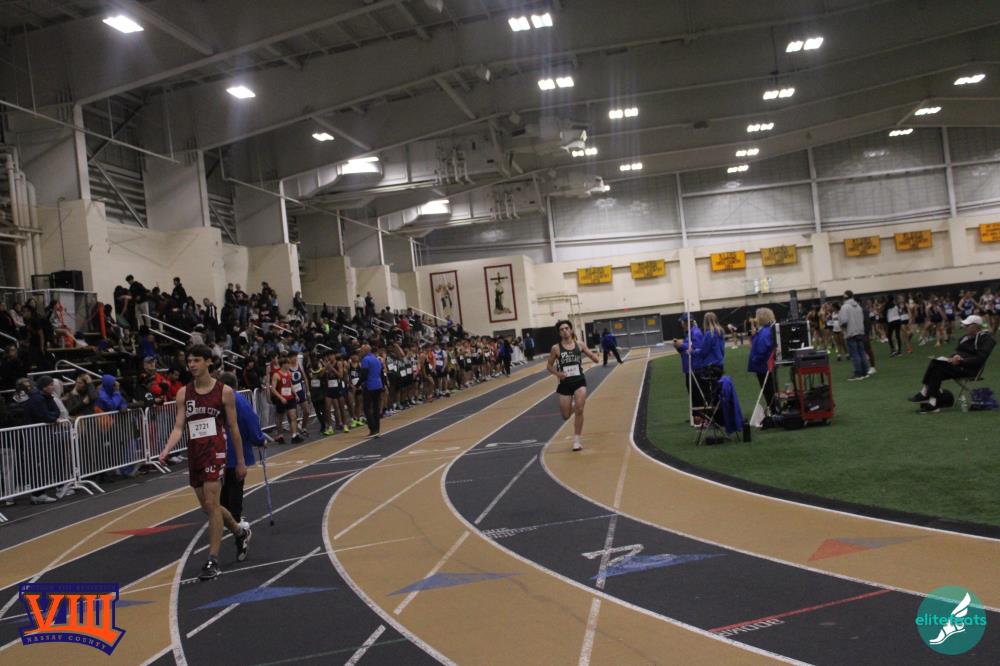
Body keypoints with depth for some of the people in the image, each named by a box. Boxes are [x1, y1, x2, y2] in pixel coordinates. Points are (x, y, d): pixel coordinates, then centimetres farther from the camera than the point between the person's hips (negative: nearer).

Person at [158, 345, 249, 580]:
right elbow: (178, 427, 2)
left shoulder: (224, 391, -3)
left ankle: (213, 561, -7)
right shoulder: (184, 393, 7)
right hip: (193, 454, 5)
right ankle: (240, 532, 39)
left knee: (211, 504, -13)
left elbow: (234, 428, 2)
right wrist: (166, 450, -16)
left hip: (215, 451, -5)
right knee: (208, 506, 14)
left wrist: (240, 461, 4)